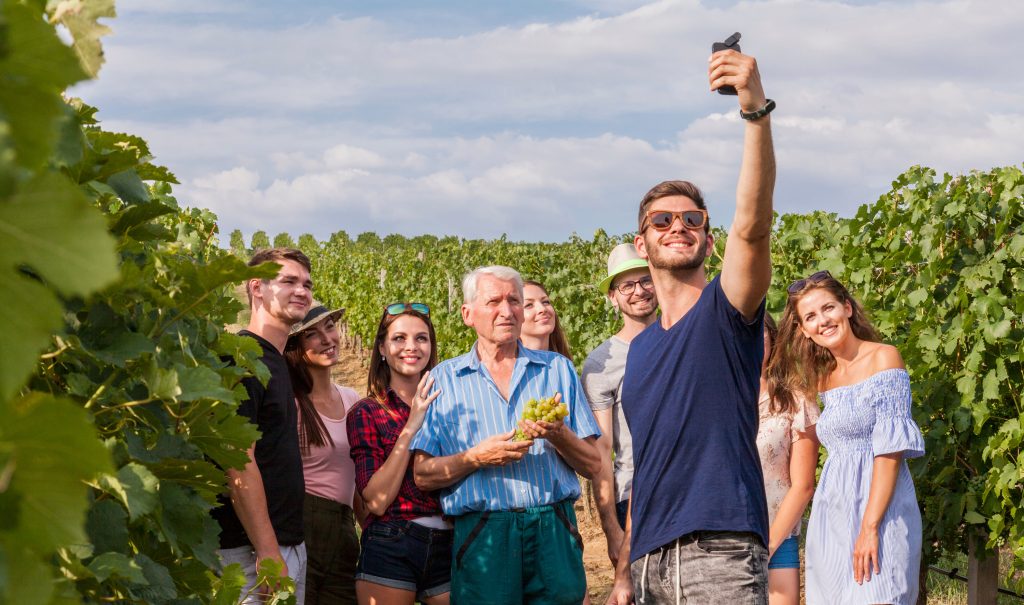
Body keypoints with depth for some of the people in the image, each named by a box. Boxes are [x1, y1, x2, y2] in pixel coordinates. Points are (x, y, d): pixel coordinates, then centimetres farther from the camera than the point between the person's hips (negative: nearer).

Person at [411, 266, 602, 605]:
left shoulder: (557, 369, 12)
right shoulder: (445, 379, 9)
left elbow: (592, 466, 9)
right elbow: (423, 475, 3)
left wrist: (557, 434, -10)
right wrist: (477, 457, -12)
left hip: (554, 536, 1)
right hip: (483, 535, -1)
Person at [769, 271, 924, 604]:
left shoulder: (883, 357, -5)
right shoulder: (825, 376, 15)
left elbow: (891, 450, -13)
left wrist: (870, 526, -19)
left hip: (879, 505, -6)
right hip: (832, 511, 7)